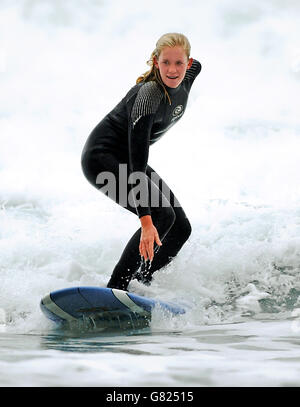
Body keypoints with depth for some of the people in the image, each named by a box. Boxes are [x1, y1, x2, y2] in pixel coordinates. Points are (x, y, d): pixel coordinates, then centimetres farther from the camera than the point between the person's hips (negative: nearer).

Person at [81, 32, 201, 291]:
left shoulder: (185, 79, -9)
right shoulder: (149, 95, -32)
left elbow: (196, 65, 20)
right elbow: (138, 161, -36)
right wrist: (145, 219, -41)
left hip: (125, 160, 9)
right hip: (102, 157, -9)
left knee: (181, 228, 1)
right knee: (162, 216, -26)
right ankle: (115, 288, -22)